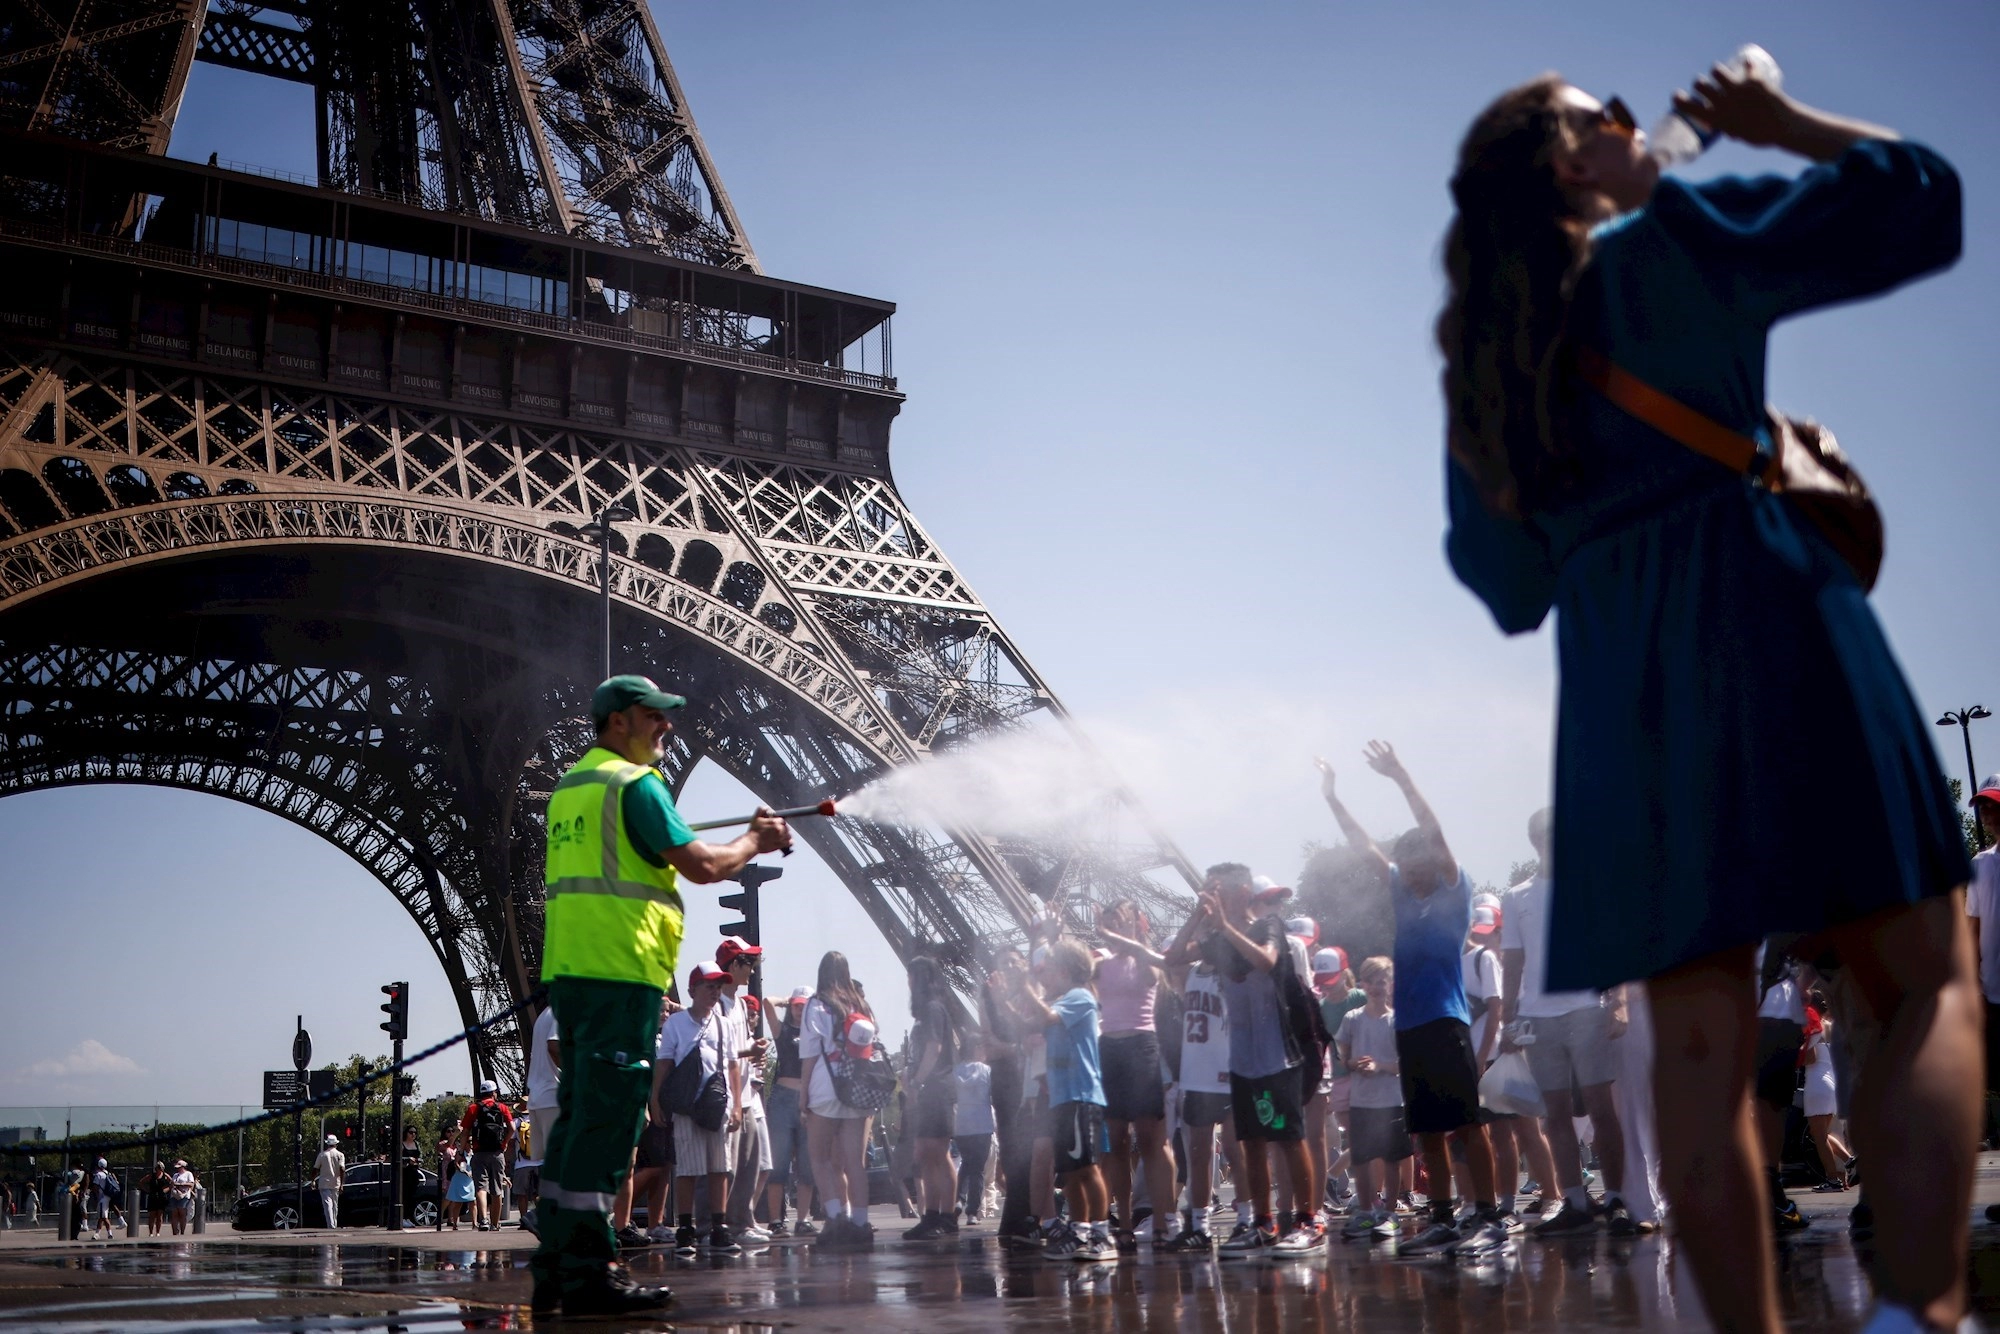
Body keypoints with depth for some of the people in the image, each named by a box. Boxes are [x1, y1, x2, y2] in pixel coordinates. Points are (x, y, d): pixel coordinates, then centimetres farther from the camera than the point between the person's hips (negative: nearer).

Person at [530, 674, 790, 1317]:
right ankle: (587, 1271, -7)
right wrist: (755, 842, 4)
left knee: (580, 1115, 13)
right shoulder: (634, 783, -8)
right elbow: (701, 865, -14)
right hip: (620, 972, -9)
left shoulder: (569, 788, 20)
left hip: (570, 970, 9)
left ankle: (556, 1266, 16)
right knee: (607, 1119, -8)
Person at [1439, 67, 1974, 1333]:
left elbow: (1507, 579, 20)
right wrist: (1784, 124, 17)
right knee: (1929, 983, -8)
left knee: (1698, 1040, 1)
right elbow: (1918, 199, 4)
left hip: (1616, 682, 6)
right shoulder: (1674, 239, 4)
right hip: (1763, 621, -5)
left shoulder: (1480, 360, 19)